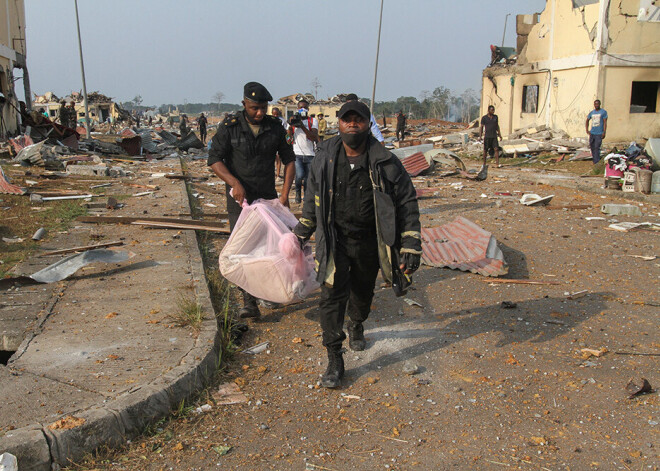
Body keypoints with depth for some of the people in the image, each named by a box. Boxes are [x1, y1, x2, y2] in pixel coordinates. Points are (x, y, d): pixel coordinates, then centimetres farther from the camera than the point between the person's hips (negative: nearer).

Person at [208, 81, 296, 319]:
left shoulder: (275, 127, 1)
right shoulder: (230, 127, -7)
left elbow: (289, 160, 5)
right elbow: (214, 159, -10)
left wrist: (285, 193, -5)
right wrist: (234, 183, -25)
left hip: (268, 197, 3)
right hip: (239, 197, -3)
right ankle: (249, 302, -6)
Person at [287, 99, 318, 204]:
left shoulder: (313, 121, 5)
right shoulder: (293, 120, 11)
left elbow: (315, 138, -10)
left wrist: (302, 126, -17)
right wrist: (291, 125, -14)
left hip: (310, 155, 1)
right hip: (297, 154, -1)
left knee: (308, 179, 4)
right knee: (300, 175, -22)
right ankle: (298, 191, 8)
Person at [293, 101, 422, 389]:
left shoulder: (385, 163, -12)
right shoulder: (325, 158, -5)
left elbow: (407, 203, -7)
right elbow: (314, 197, 11)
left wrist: (411, 246, -12)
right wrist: (302, 232, 16)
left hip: (368, 242, 0)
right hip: (335, 240, 0)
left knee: (363, 291, 20)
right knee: (332, 295, -8)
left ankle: (356, 325, 53)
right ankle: (334, 360, 3)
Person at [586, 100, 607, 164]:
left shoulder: (603, 112, -2)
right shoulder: (591, 112, 10)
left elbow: (605, 122, -5)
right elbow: (587, 121, 24)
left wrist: (604, 132, -12)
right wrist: (587, 130, 13)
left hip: (599, 134, -5)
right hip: (592, 133, 5)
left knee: (597, 148, -11)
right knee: (592, 147, 11)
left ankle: (596, 163, -10)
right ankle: (594, 159, 26)